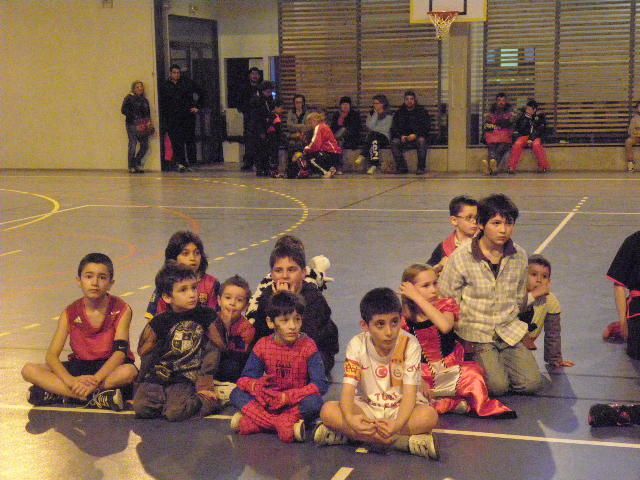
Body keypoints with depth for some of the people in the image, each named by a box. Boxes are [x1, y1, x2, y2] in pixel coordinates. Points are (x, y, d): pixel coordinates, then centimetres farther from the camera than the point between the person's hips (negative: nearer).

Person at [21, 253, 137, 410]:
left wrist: (95, 380, -35)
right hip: (79, 366, 3)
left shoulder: (121, 310, -10)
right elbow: (51, 355, -12)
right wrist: (71, 381, -32)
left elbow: (120, 352, -20)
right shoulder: (71, 313, -5)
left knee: (129, 371, -38)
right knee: (29, 370, -19)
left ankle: (58, 393, -29)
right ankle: (97, 398, -31)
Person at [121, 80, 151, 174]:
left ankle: (137, 163, 20)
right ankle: (132, 167, 0)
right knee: (133, 144, -9)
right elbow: (124, 110, -8)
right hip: (132, 124, -6)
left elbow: (148, 113, 21)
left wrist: (148, 121, 2)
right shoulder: (129, 98, 0)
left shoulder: (144, 100, 19)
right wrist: (134, 117, -14)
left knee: (145, 145, 2)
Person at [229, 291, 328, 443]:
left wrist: (286, 396, -26)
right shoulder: (262, 346, -2)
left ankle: (253, 422, -30)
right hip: (270, 401, 3)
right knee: (236, 394, -19)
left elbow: (321, 384, -18)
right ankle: (283, 424, -32)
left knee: (314, 402, -35)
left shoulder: (308, 346, -10)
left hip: (296, 404, -2)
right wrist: (254, 385, -29)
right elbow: (244, 379, -3)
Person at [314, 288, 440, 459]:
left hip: (400, 409, -1)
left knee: (429, 415, -34)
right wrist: (350, 418, -40)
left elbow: (409, 393, -20)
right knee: (328, 411, -27)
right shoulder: (357, 345, -11)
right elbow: (348, 389, -17)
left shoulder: (410, 344, -15)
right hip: (367, 408, 1)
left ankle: (347, 434, -28)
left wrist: (398, 424, -41)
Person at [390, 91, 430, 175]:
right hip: (403, 138, 2)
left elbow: (426, 127, -3)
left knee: (421, 140, -36)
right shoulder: (399, 112, 13)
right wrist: (401, 136, -12)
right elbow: (394, 128, 8)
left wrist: (415, 135, -19)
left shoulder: (421, 111, 6)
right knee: (394, 142, -27)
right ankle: (402, 167, -24)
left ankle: (421, 167, -30)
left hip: (417, 137, -2)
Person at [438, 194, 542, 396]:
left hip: (509, 330, 4)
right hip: (475, 332, -4)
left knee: (532, 383, -9)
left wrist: (507, 321, 10)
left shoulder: (519, 256, 0)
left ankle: (495, 361, 16)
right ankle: (477, 362, 11)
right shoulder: (461, 257, -13)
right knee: (498, 386, -19)